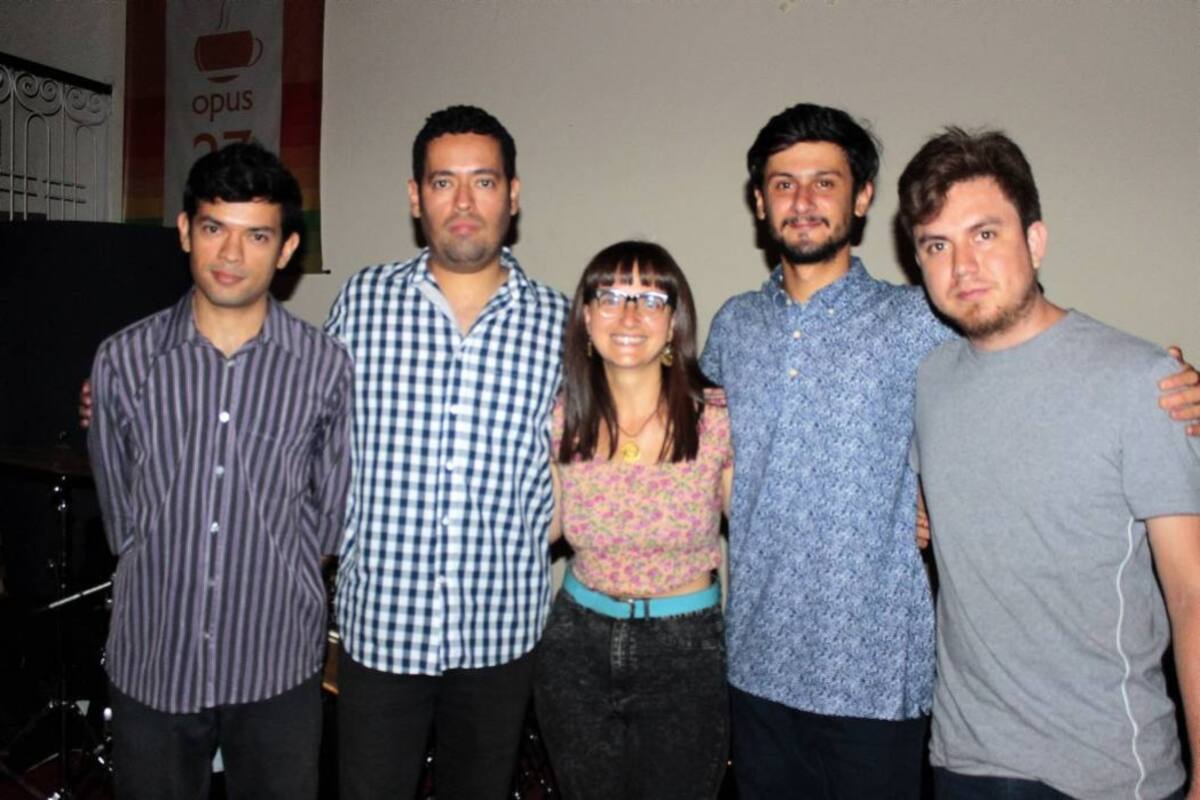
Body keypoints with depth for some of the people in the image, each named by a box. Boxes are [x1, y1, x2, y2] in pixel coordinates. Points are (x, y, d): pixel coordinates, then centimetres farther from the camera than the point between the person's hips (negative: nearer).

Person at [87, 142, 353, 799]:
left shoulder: (325, 367, -8)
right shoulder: (122, 361, -4)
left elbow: (329, 516, 1)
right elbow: (120, 514, 4)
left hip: (277, 665, -1)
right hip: (151, 662, 1)